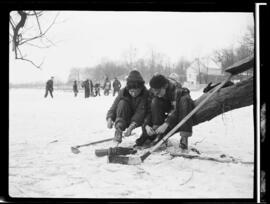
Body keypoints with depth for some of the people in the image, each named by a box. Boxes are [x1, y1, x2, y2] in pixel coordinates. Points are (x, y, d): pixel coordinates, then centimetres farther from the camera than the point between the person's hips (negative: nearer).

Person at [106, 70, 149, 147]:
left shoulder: (145, 94, -21)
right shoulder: (123, 92, -17)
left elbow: (140, 112, -31)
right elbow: (113, 108, -18)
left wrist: (131, 126, -45)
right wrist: (109, 119, -41)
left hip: (136, 120, 0)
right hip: (124, 119, 0)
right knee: (122, 103, -28)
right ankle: (118, 133, -35)